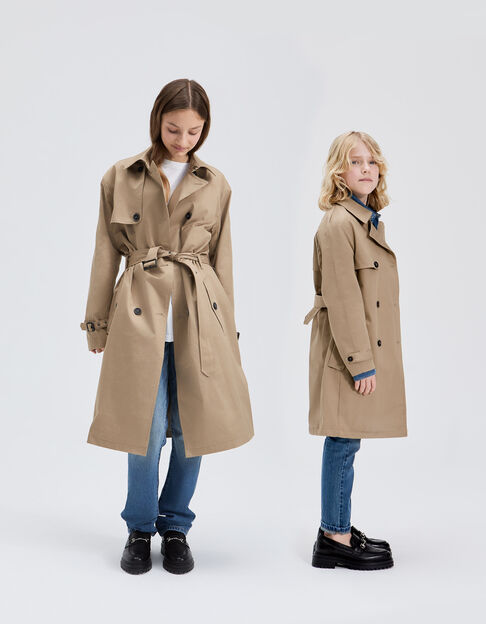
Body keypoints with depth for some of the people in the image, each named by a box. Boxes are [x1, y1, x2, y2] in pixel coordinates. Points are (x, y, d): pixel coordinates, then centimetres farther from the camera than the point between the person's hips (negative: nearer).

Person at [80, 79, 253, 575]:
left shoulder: (215, 185, 8)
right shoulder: (120, 177, 5)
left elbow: (221, 259, 12)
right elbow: (106, 253, 7)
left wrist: (225, 328, 11)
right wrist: (97, 323, 8)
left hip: (199, 316, 2)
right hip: (141, 314, -1)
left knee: (192, 429, 4)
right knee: (148, 430, -4)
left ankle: (175, 526, 25)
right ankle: (140, 529, 20)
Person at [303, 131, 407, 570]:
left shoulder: (370, 221, 14)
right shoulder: (338, 224, -15)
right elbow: (341, 299, -19)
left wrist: (370, 360, 19)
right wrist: (360, 363, -19)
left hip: (368, 350, 9)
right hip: (347, 352, -9)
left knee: (346, 441, 15)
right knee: (344, 440, -2)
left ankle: (338, 528, 27)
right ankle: (335, 539, 9)